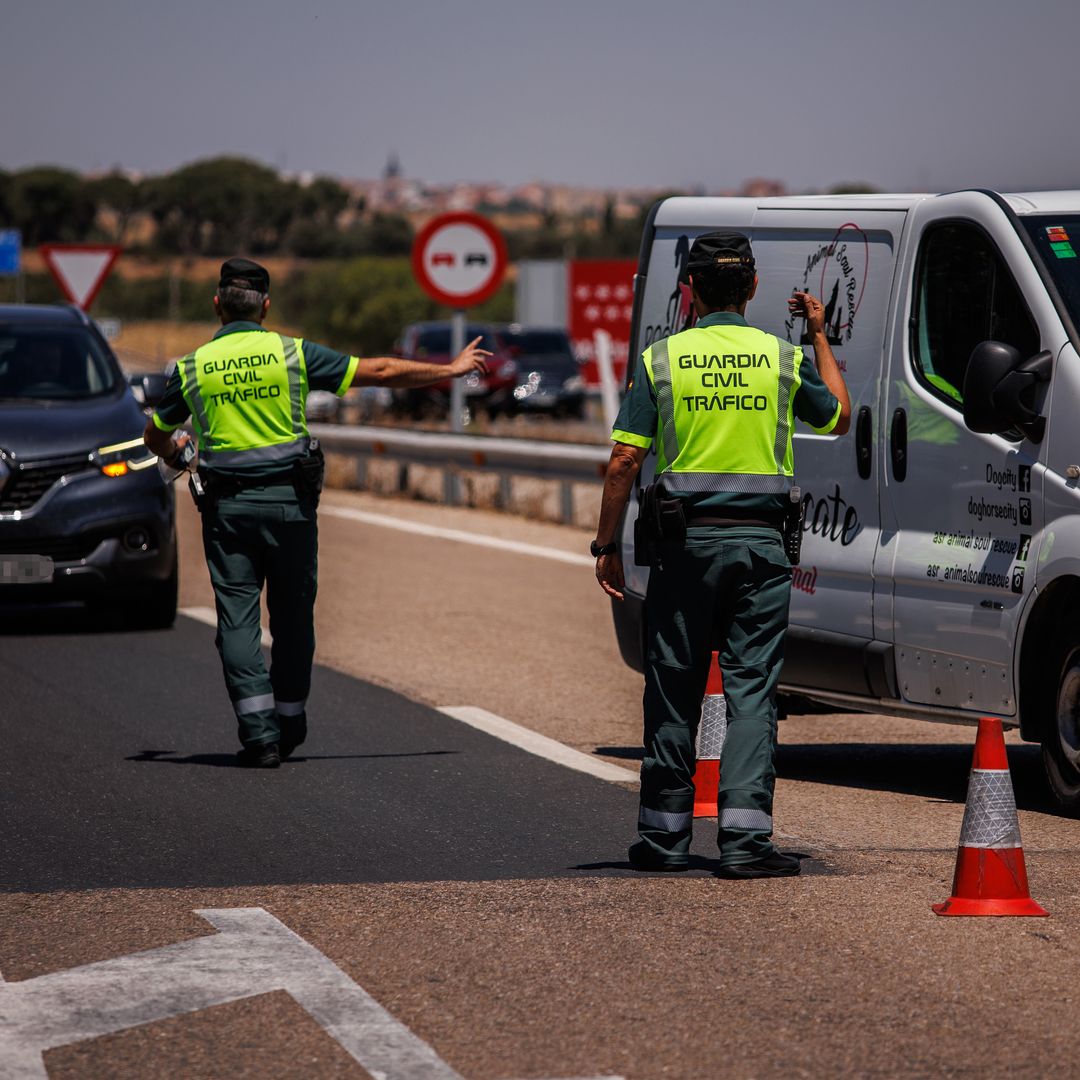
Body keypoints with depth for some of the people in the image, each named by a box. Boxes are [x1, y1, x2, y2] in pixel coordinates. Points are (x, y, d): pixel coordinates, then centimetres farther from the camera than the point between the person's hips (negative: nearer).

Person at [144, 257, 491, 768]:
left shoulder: (191, 367, 2)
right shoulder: (292, 354, -2)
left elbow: (156, 435, 16)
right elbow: (380, 372, -1)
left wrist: (173, 453, 41)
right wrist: (451, 368, 10)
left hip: (227, 508, 0)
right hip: (288, 500, 0)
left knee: (237, 619, 1)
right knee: (292, 616, 12)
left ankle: (258, 731, -8)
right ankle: (290, 723, 20)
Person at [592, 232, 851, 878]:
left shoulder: (661, 359, -1)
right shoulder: (784, 358, 2)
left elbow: (625, 463, -4)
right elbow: (839, 418, 20)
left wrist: (607, 546, 4)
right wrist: (821, 337, 31)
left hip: (687, 542, 0)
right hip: (761, 541, 0)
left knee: (674, 692, 8)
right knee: (752, 690, 0)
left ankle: (665, 837, 14)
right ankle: (745, 839, -8)